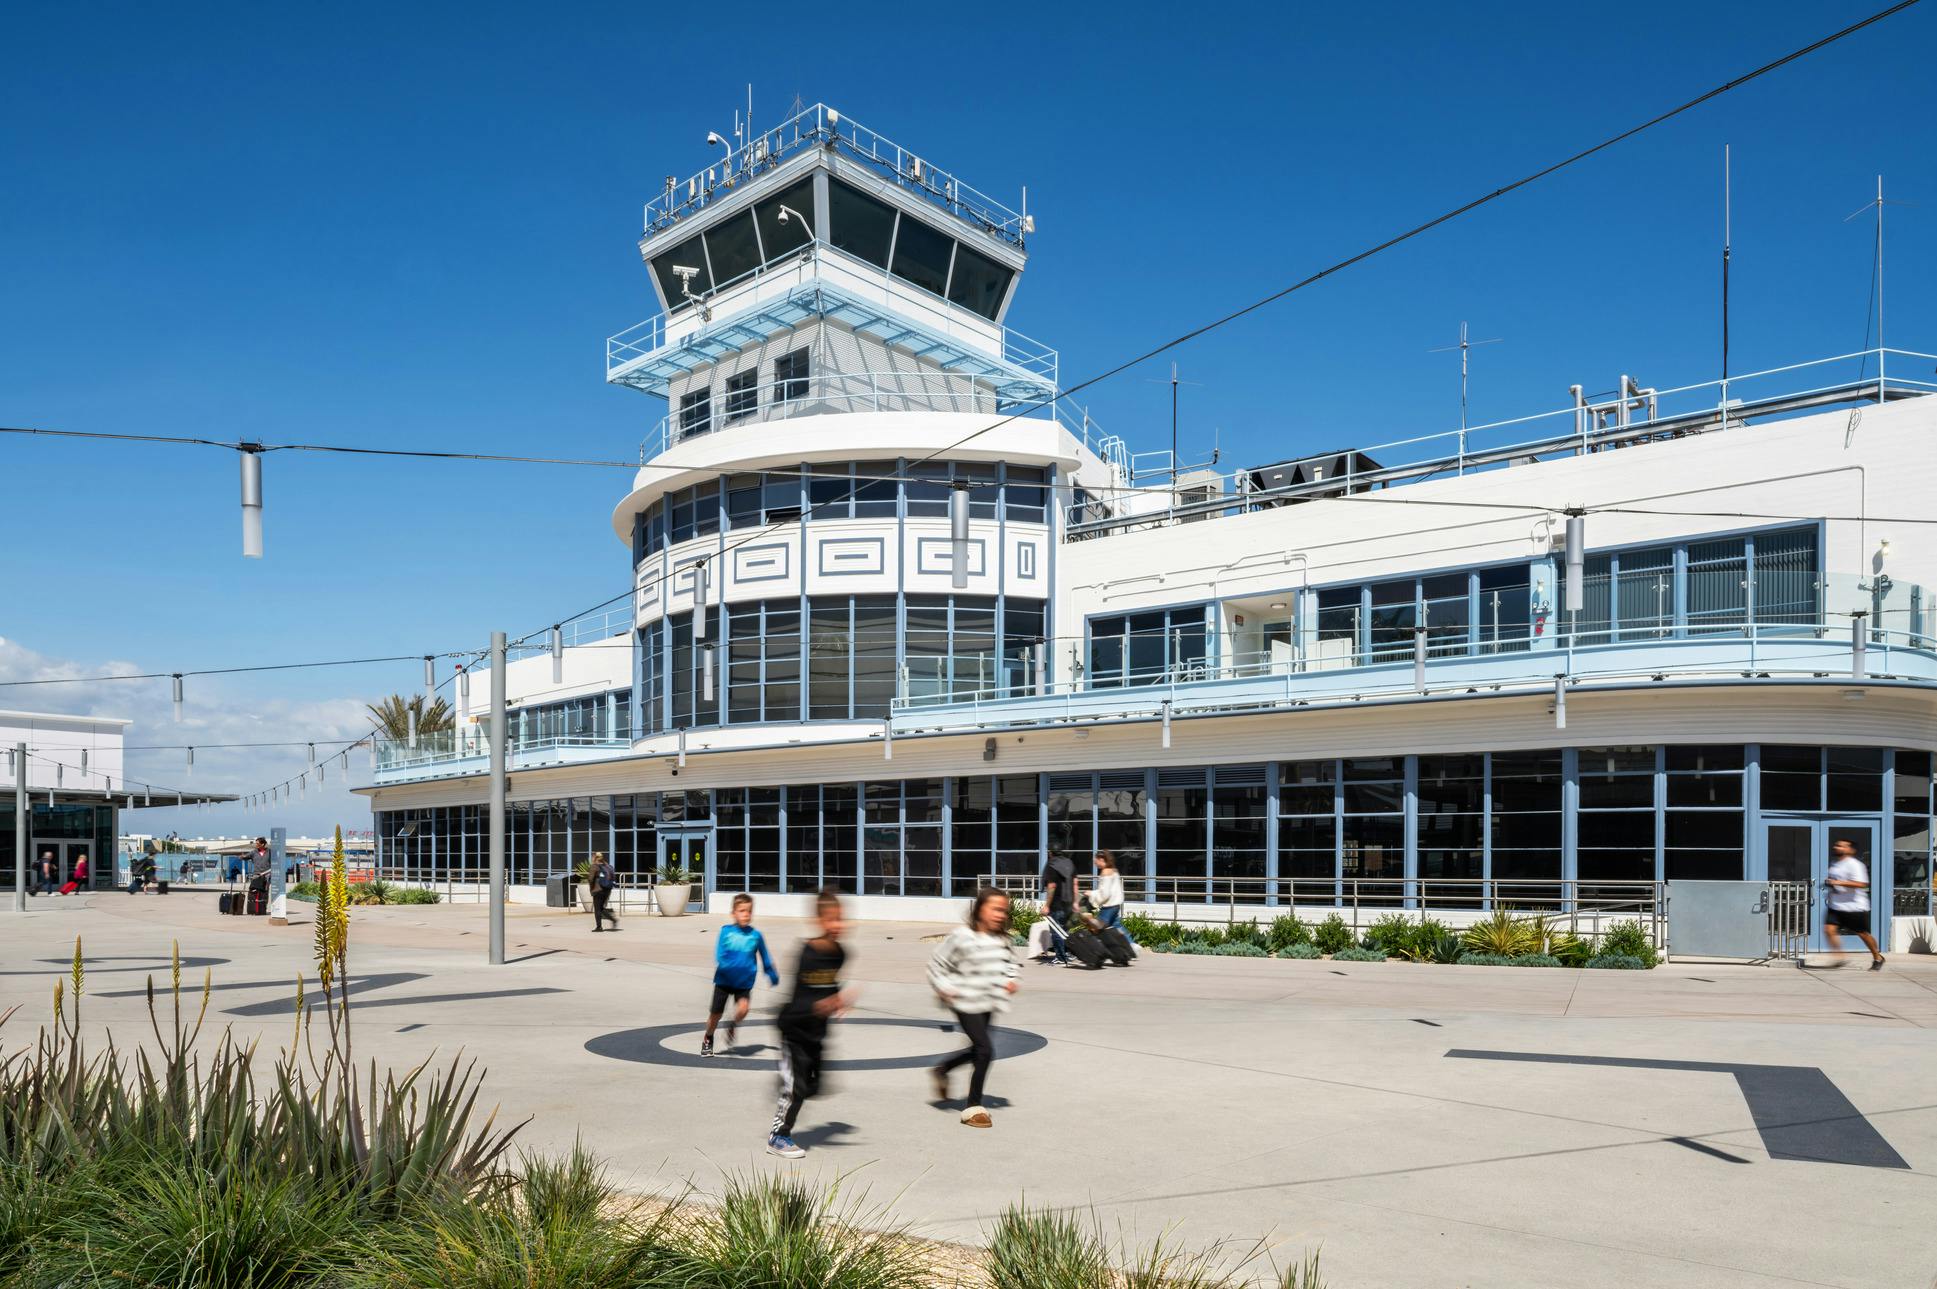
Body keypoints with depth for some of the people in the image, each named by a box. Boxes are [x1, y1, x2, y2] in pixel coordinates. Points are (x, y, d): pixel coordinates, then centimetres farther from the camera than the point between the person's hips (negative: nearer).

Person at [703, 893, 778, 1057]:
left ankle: (733, 1026, 12)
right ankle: (708, 1040, 39)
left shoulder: (756, 936, -4)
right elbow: (718, 955, -12)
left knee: (742, 1009, -23)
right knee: (715, 1014, 9)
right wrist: (724, 965, -32)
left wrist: (773, 975, 17)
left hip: (744, 982, 0)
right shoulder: (726, 931, -7)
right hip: (724, 980, 0)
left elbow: (765, 957, 9)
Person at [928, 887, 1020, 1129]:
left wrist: (1010, 979, 3)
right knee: (985, 1050, -13)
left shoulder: (1001, 938, 3)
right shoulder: (962, 936, -16)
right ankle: (973, 1106, 1)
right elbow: (936, 964, -7)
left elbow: (1009, 961, 21)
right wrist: (943, 987, -16)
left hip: (989, 1004, 8)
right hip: (967, 1003, -7)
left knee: (978, 1050, 19)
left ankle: (941, 1071, 46)